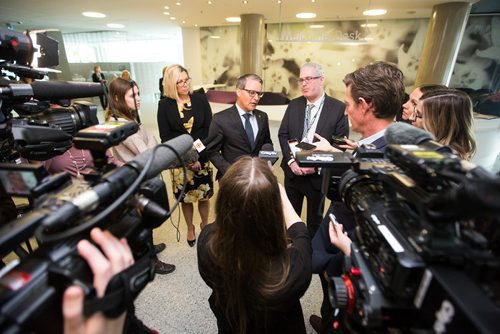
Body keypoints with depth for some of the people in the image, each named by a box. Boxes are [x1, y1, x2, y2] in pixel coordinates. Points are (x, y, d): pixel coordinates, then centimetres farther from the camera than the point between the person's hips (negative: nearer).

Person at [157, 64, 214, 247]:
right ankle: (190, 228, 35)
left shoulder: (201, 99, -1)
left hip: (202, 156, 1)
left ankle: (204, 225, 35)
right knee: (185, 197, 10)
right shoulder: (164, 104, -3)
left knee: (204, 195, 9)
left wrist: (196, 155, -13)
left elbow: (209, 129, -4)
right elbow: (165, 136, -5)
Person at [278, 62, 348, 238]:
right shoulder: (294, 105, 4)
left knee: (315, 220, 18)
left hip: (318, 175, -3)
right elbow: (283, 135, 1)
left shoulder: (338, 108, -7)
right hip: (293, 171, 3)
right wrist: (291, 160, -13)